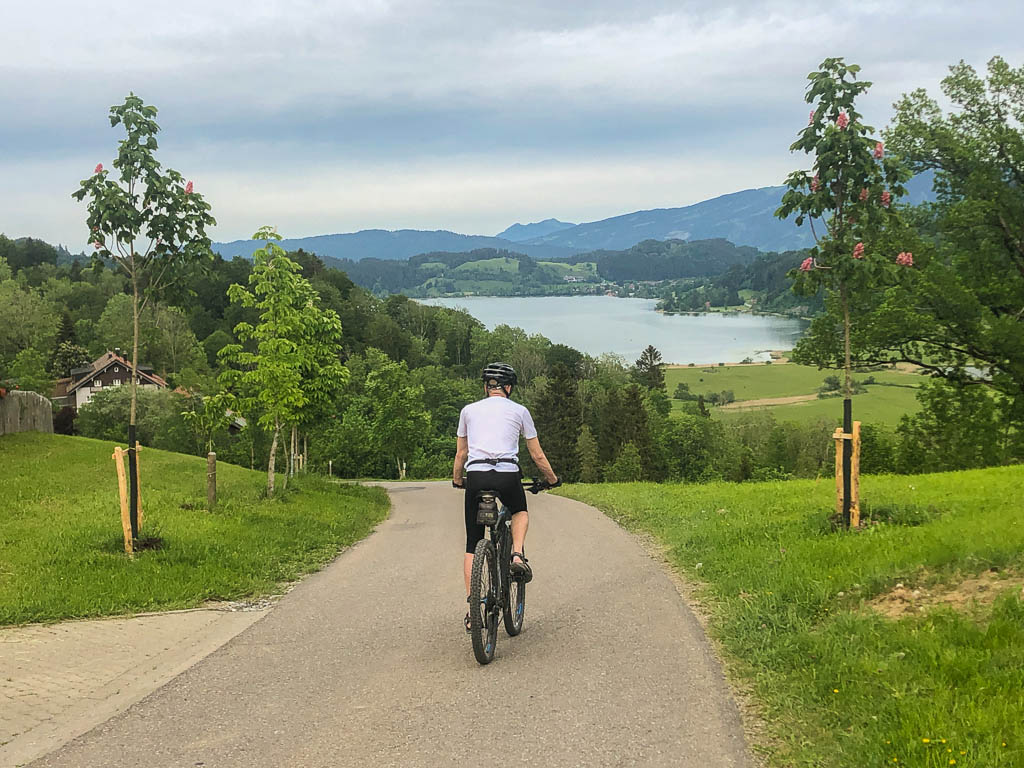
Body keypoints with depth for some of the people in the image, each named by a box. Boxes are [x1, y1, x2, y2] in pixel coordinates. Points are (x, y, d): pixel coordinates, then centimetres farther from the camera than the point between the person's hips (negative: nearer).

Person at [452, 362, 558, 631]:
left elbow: (461, 453, 22)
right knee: (520, 512, 33)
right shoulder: (519, 411, 13)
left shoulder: (469, 410, 17)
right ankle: (518, 555, 5)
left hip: (476, 476, 1)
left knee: (472, 545, 11)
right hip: (507, 475, -1)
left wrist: (457, 479, 38)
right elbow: (537, 455, 17)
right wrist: (552, 479, 32)